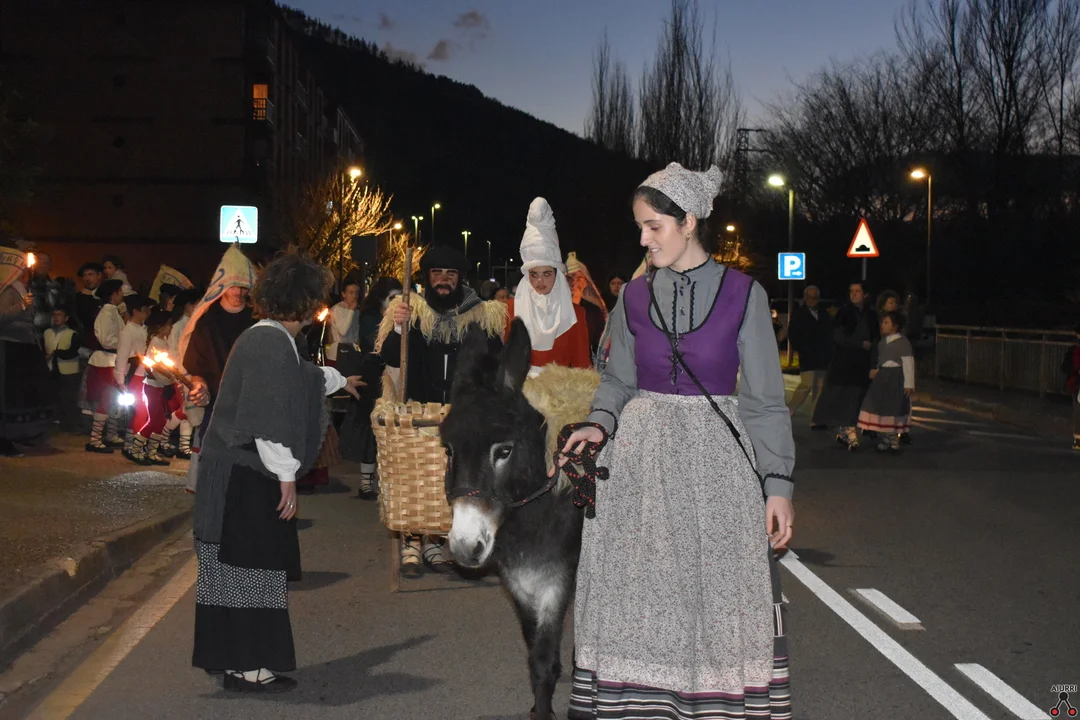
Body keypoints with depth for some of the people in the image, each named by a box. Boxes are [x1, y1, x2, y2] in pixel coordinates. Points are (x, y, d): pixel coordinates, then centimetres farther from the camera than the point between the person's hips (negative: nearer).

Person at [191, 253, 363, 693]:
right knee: (250, 565, -3)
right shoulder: (274, 344, -19)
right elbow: (271, 422, -23)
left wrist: (340, 381, 52)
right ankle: (246, 666, 5)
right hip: (247, 478, -10)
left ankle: (232, 656, 26)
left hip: (234, 471, 10)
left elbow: (301, 378, 35)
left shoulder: (262, 338, 14)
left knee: (238, 566, 16)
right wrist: (287, 478, -18)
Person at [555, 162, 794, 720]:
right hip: (641, 460, 3)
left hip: (717, 457, -2)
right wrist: (600, 425, -7)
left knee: (720, 595, 1)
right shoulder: (634, 297, 5)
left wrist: (778, 484, -6)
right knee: (637, 593, 5)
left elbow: (765, 398, -2)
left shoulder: (742, 295, -4)